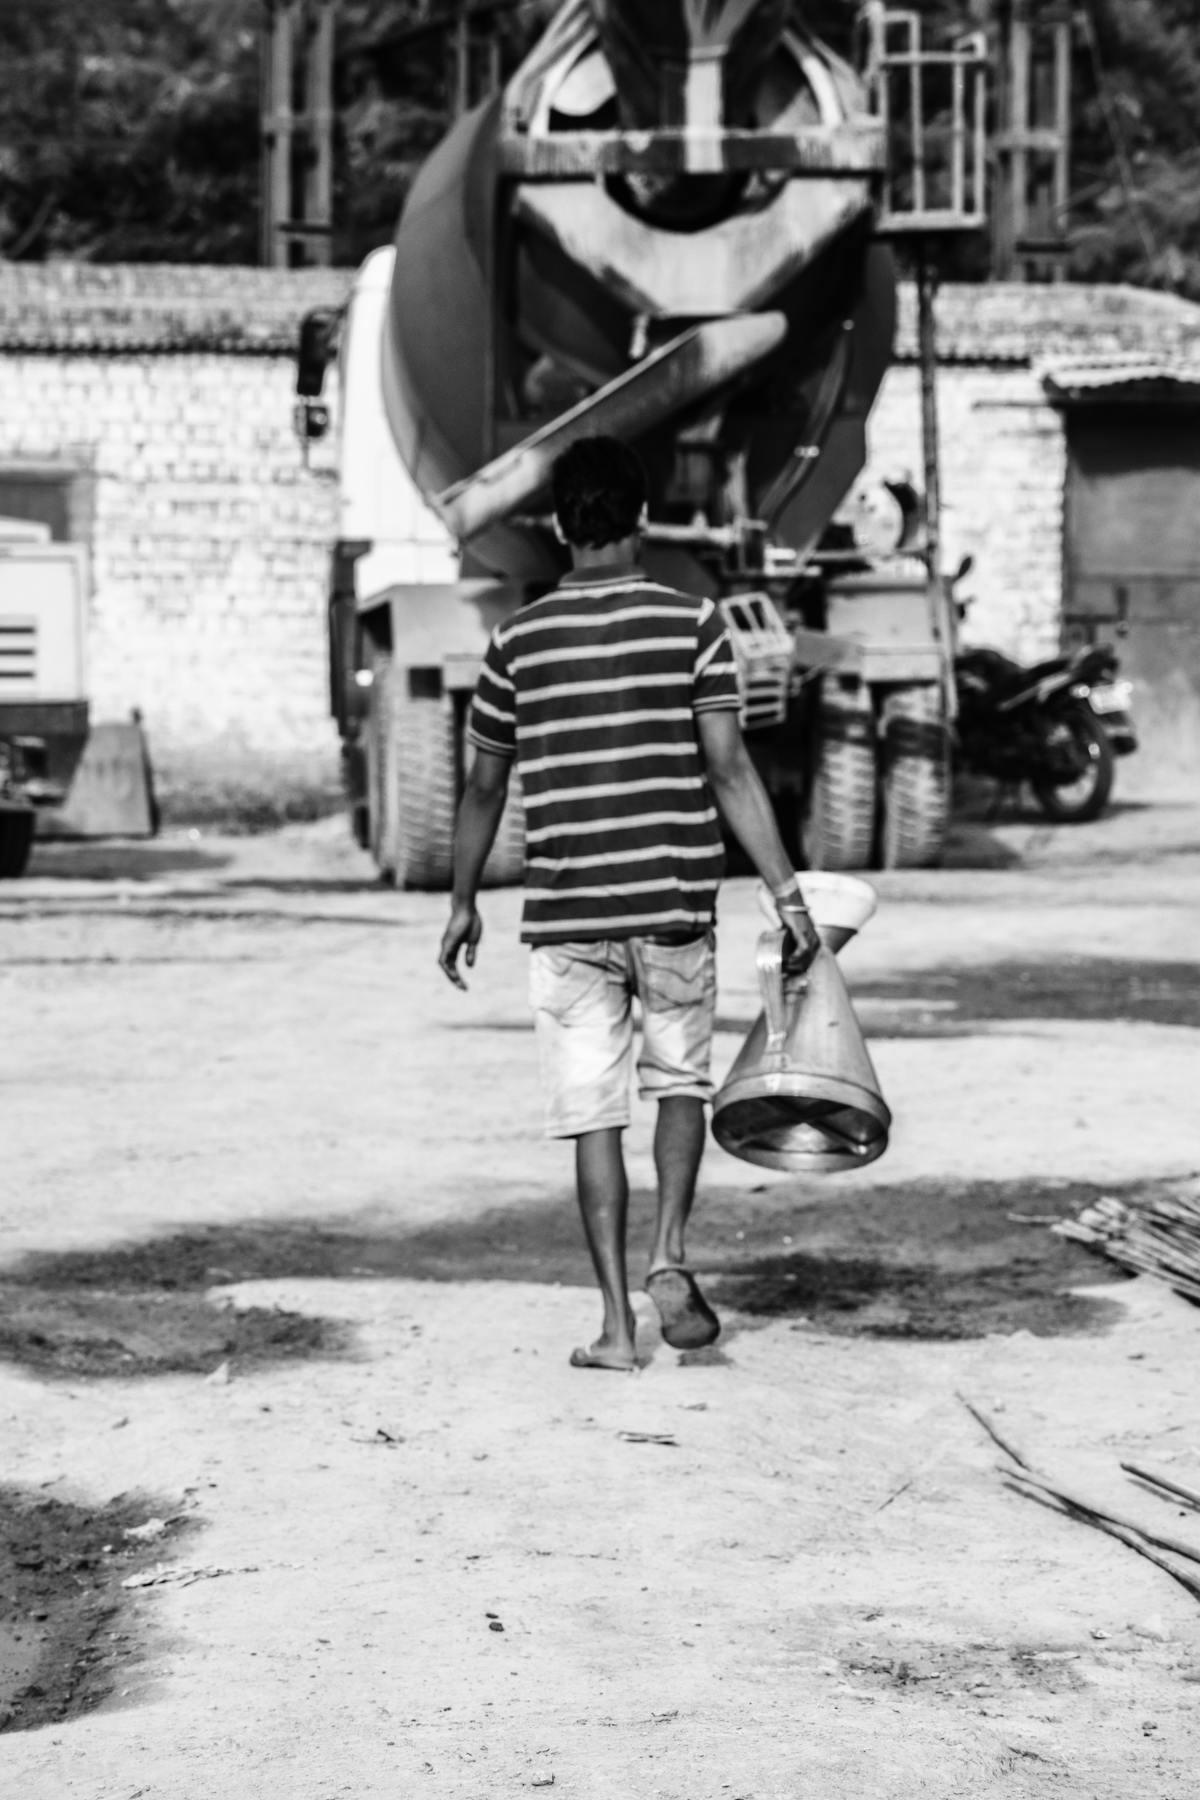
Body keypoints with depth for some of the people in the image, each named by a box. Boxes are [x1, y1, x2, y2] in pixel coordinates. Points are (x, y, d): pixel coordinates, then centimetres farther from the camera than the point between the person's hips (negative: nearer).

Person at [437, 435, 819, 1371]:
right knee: (681, 1080, 19)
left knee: (592, 1114, 5)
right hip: (675, 905, 0)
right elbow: (729, 770, -9)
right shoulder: (693, 623, -4)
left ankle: (618, 1322, 2)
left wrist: (464, 902, 21)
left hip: (567, 913, 0)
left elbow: (485, 786, 8)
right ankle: (670, 1254, 0)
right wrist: (788, 889, -6)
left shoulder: (520, 641, 1)